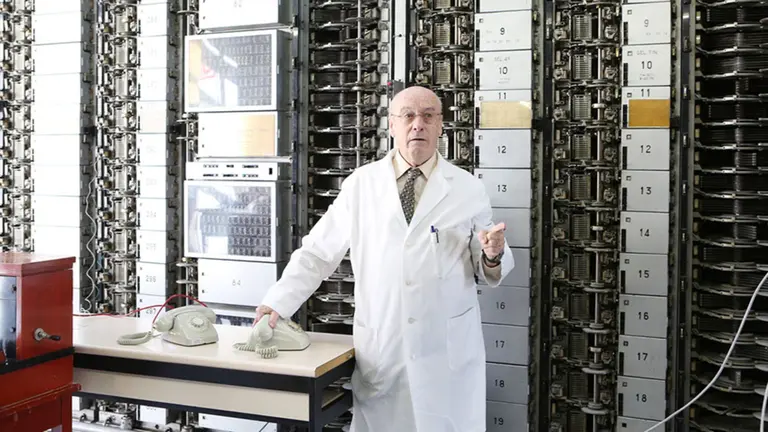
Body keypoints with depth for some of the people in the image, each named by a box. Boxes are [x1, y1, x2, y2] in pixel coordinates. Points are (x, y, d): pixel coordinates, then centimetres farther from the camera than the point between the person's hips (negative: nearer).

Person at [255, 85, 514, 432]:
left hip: (449, 352, 0)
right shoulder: (360, 184, 3)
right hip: (379, 351, 0)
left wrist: (493, 256, -15)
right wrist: (278, 303, 0)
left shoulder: (469, 189, 3)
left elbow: (487, 271, 6)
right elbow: (318, 251, 6)